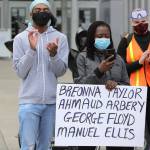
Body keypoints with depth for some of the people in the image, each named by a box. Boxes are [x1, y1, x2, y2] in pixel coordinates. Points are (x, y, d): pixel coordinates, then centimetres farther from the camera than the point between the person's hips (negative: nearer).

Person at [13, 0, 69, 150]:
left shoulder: (60, 38, 5)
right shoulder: (21, 39, 2)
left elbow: (61, 71, 0)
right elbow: (20, 72, -3)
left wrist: (53, 54, -18)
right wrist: (31, 49, -15)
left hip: (52, 102, 2)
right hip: (29, 102, -2)